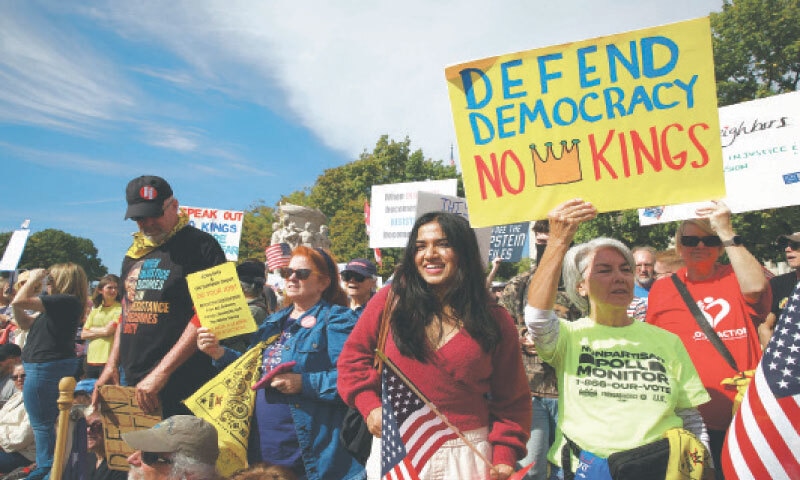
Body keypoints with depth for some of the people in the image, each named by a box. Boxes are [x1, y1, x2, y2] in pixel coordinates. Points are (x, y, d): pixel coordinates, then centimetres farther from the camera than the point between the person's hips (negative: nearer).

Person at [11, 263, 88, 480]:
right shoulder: (59, 304, 13)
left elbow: (19, 301, -24)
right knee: (49, 422, 20)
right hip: (58, 365, 11)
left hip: (46, 368, -11)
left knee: (42, 424, 0)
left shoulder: (66, 301, -19)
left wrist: (32, 279, -8)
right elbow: (24, 323, 16)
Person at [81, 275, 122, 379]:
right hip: (91, 359, 6)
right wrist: (101, 331, -5)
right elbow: (83, 335, 10)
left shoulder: (120, 309, -5)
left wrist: (92, 330, 4)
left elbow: (108, 330, -13)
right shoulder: (95, 310, 14)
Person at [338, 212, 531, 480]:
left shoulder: (495, 321, -2)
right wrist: (370, 405, -7)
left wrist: (504, 456, -6)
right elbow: (354, 356, 5)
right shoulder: (390, 301, -5)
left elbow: (511, 400, 2)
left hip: (465, 453, 0)